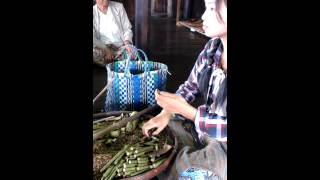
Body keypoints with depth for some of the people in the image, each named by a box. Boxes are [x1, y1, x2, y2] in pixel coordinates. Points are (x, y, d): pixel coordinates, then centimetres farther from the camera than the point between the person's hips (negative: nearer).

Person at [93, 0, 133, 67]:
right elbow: (94, 38, -6)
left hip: (120, 46, 0)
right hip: (102, 48, 0)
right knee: (94, 54, -34)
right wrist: (105, 49, -21)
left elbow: (127, 29, 6)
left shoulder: (119, 7, 6)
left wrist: (127, 43, -14)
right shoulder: (94, 12, 2)